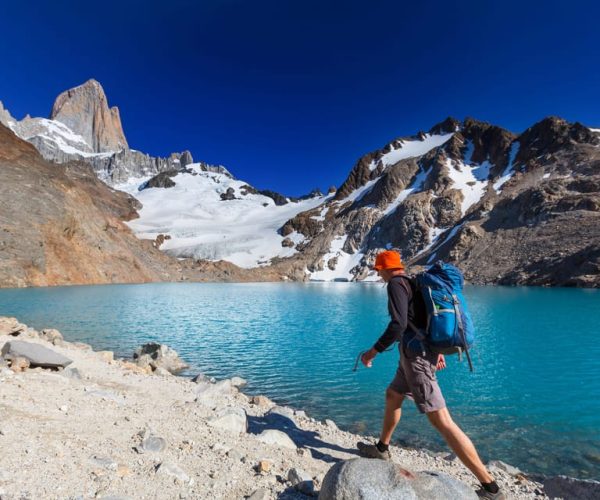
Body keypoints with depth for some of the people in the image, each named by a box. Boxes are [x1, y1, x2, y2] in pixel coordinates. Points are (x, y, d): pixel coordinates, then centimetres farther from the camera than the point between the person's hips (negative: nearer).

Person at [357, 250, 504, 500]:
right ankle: (382, 449, 40)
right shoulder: (414, 283, 15)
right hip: (424, 351, 10)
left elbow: (398, 324, -25)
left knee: (441, 421, -5)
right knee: (392, 395, 24)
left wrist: (374, 351, -16)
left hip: (416, 355, -10)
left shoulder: (396, 284, -13)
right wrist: (437, 351, 28)